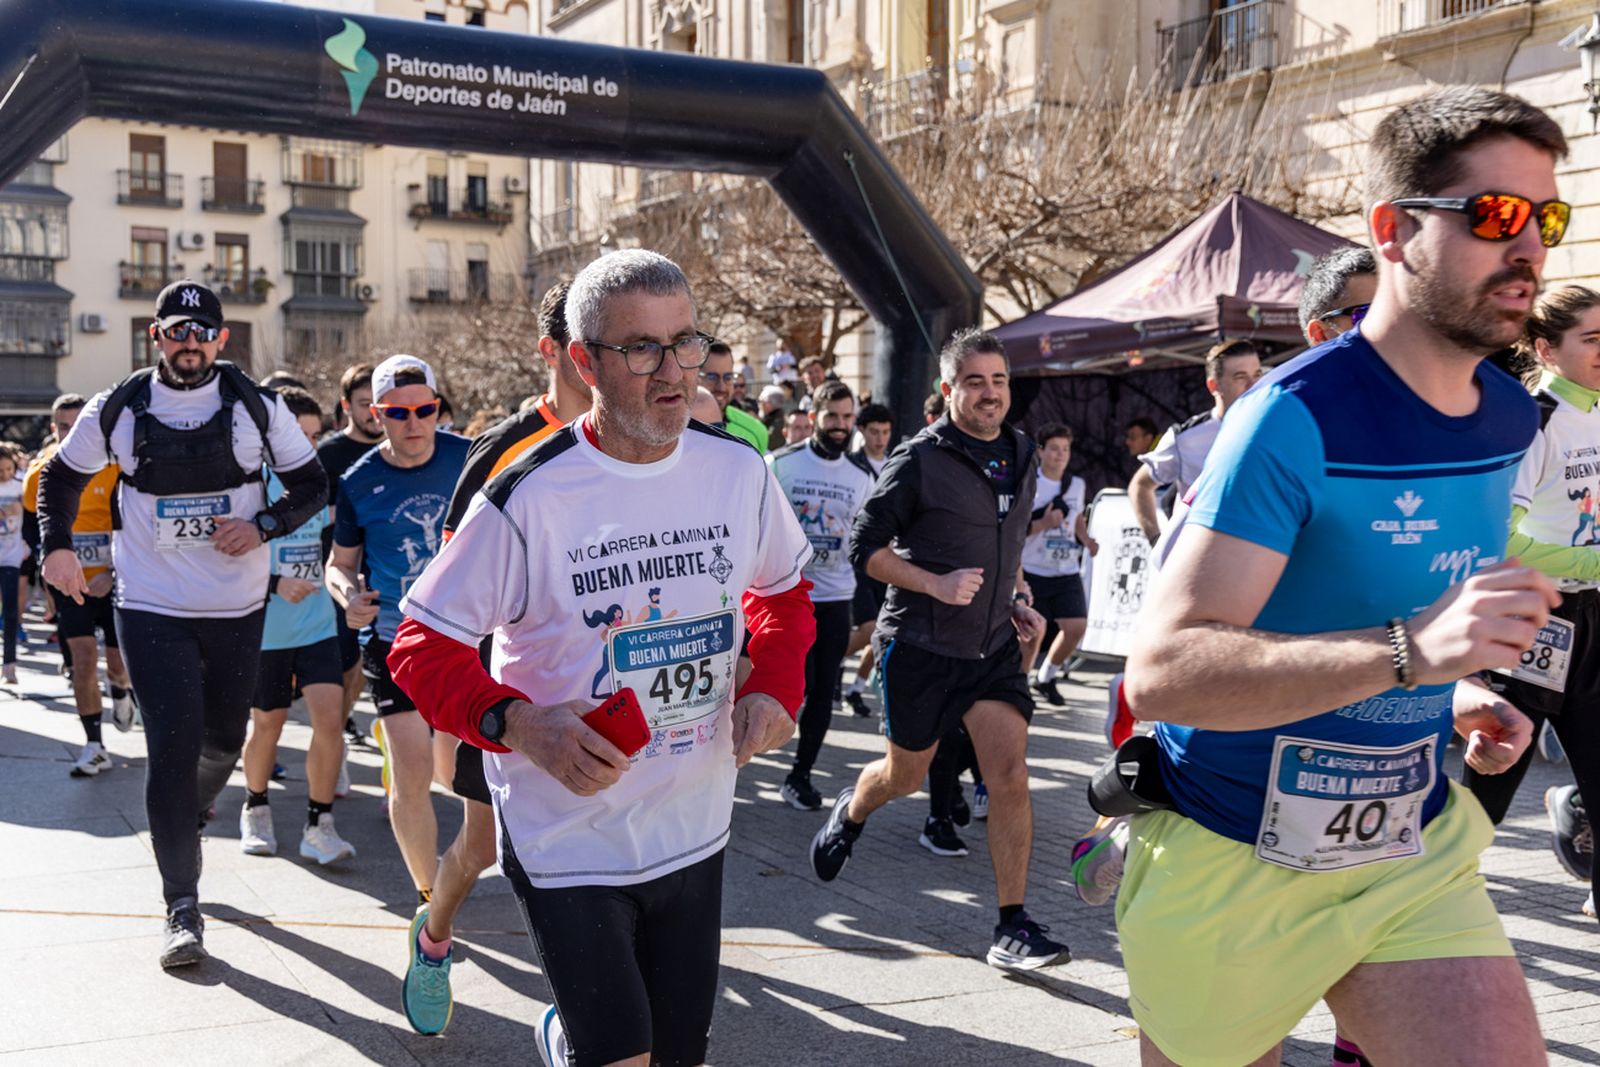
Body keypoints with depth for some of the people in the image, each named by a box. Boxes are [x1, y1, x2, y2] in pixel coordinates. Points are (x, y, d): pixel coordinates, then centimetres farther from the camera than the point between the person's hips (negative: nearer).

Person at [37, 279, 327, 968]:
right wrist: (56, 547, 0)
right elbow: (62, 477, 14)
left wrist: (263, 526, -13)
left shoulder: (257, 407, -2)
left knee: (224, 739, 14)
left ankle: (185, 816, 48)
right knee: (172, 747, -9)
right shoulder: (118, 410, -1)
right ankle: (182, 907, 0)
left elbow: (311, 485, 4)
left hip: (237, 607, 2)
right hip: (151, 608, -1)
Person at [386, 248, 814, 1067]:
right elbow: (423, 647, -11)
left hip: (695, 834, 5)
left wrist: (774, 689, -3)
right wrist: (519, 724, -28)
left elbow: (781, 591, 15)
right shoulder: (527, 497, -16)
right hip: (569, 840, -4)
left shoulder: (738, 470, -3)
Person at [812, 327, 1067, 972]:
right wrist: (936, 585, -21)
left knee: (1009, 772, -9)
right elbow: (865, 546, -10)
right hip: (919, 646, -4)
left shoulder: (1022, 458, 8)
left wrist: (1017, 598, 8)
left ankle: (1013, 929, -2)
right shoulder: (919, 460, -12)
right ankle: (850, 811, 48)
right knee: (905, 775, 12)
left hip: (994, 645, 4)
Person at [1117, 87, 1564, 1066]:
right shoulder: (1297, 419, -21)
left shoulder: (1510, 420, 3)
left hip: (1414, 848, 6)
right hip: (1235, 859, -5)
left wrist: (1456, 693, 2)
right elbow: (1162, 673, -30)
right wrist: (1410, 652, -39)